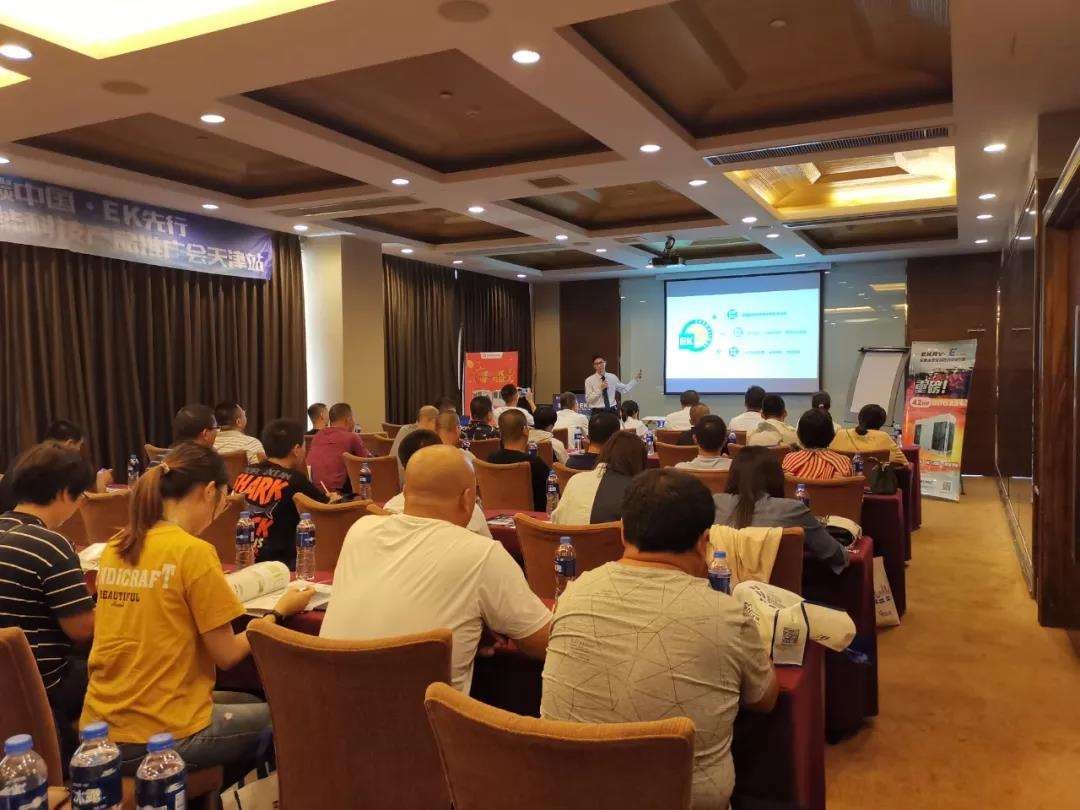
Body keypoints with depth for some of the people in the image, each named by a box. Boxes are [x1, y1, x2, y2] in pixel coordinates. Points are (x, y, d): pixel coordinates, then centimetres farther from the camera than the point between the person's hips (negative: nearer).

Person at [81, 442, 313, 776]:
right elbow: (226, 655, -12)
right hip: (161, 736, -7)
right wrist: (280, 611, 1)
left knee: (247, 703, 26)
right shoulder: (194, 552, -19)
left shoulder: (114, 549, 2)